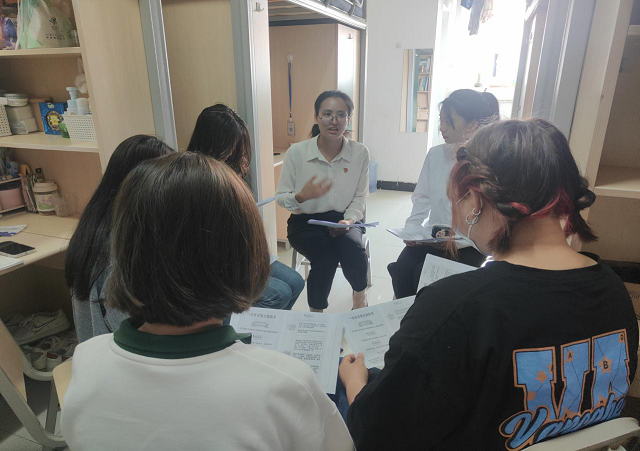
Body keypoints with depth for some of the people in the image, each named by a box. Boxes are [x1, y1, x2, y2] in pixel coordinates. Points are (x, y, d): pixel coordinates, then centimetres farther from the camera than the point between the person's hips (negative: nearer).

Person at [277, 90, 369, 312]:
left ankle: (360, 294, 6)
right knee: (326, 257, -29)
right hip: (305, 221, -1)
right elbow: (281, 198, -5)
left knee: (353, 248, -30)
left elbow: (360, 197, 0)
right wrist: (302, 196, -25)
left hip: (343, 219, 2)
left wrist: (349, 220, -18)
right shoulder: (297, 152, -11)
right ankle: (315, 315, -1)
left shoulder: (360, 152, -6)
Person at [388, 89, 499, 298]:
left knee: (423, 274, -18)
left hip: (468, 246, -4)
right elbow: (422, 198, 6)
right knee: (400, 269, -15)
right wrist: (411, 230, -7)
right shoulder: (435, 154, 1)